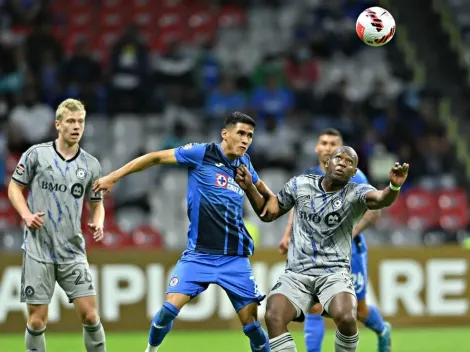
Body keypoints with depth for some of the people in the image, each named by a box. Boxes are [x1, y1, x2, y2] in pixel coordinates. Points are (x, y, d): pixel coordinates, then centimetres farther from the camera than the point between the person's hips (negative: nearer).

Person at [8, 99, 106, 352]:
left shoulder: (91, 165, 5)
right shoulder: (36, 154, -2)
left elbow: (96, 203, 16)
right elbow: (14, 187, 7)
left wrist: (97, 224, -6)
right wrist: (27, 215, -11)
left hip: (73, 251, 2)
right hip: (38, 249, -2)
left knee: (89, 314, -6)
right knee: (37, 319, -1)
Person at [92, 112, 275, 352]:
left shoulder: (244, 163, 9)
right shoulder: (202, 153, -5)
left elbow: (259, 186, 32)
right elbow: (156, 157, 0)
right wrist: (114, 177, -2)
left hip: (235, 258, 3)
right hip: (198, 254, -3)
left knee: (251, 324, -2)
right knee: (169, 307, -13)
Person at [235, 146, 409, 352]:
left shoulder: (355, 194, -4)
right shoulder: (299, 185, 6)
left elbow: (382, 199, -27)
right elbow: (268, 214, 19)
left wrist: (394, 186, -50)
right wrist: (249, 188, 3)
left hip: (334, 273, -2)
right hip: (297, 273, 2)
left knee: (346, 318, -31)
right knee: (273, 317, -25)